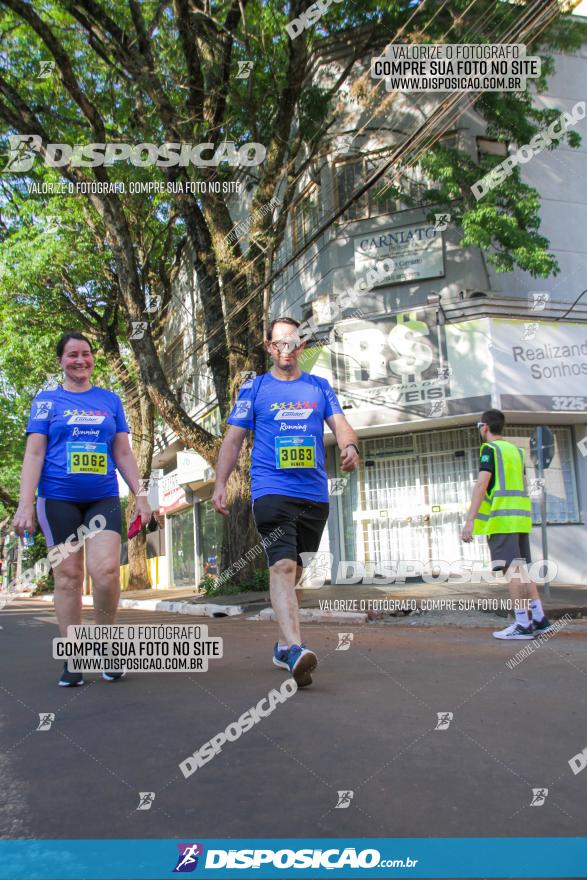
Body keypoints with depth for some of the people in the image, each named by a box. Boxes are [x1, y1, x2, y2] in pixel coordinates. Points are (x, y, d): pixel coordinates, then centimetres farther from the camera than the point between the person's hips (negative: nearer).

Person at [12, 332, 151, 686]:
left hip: (104, 498, 1)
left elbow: (123, 453, 14)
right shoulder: (47, 400, 8)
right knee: (68, 575, 2)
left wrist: (140, 495, 6)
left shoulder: (110, 400, 13)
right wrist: (25, 505, -8)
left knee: (106, 570, -13)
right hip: (59, 500, -1)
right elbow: (34, 454, 2)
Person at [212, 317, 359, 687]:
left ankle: (283, 645, 25)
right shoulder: (254, 387, 8)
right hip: (271, 488, -3)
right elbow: (234, 438, 6)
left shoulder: (319, 386, 14)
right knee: (283, 565, -19)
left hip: (314, 493, 3)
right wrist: (220, 484, -4)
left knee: (293, 570, 12)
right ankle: (295, 649, -27)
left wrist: (349, 446, -19)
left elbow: (340, 424, 5)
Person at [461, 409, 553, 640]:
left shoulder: (490, 449, -6)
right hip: (520, 516, 8)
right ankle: (539, 619, 11)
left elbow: (482, 484, -16)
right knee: (521, 569, 11)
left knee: (512, 570, -7)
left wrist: (470, 521, -19)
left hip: (502, 517, -8)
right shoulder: (516, 450, 18)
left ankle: (522, 625, -6)